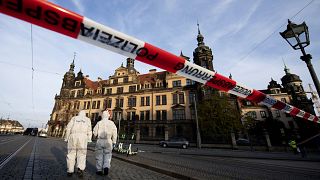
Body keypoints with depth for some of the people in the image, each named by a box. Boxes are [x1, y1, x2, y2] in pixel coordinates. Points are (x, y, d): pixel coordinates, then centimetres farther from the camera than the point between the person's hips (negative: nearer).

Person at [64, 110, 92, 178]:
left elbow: (68, 127, 3)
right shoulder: (87, 119, 16)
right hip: (83, 137, 0)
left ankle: (70, 171, 15)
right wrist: (89, 139, 6)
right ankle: (80, 168, -14)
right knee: (81, 154, 4)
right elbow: (89, 130, 6)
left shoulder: (74, 118, 16)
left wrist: (66, 138, 9)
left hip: (73, 136, 1)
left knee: (71, 153, 12)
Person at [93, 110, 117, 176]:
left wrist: (97, 135, 23)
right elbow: (114, 133, -4)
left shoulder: (99, 123, -2)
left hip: (100, 141, 1)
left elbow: (95, 133, 0)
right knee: (107, 155, 11)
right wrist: (114, 142, 5)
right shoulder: (111, 123, -2)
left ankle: (99, 170, 19)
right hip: (108, 141, 0)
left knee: (99, 155, 12)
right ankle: (106, 167, -5)